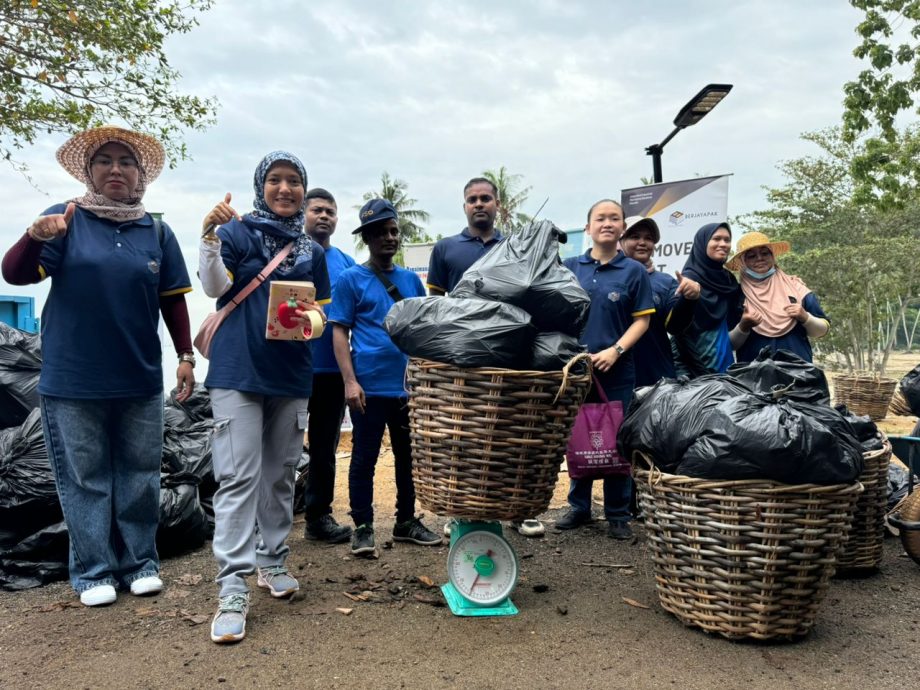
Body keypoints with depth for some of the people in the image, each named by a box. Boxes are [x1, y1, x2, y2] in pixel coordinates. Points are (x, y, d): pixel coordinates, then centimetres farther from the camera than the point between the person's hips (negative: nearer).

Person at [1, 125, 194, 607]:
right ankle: (93, 571, 20)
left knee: (139, 476, 11)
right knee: (84, 479, 7)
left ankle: (140, 562, 25)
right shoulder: (66, 220, -1)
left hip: (140, 381, 3)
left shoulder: (157, 233, 7)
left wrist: (186, 356, 5)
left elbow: (173, 301, 10)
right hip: (73, 382, -2)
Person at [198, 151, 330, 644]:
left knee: (280, 475, 13)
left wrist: (309, 319, -9)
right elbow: (215, 287, -14)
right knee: (238, 478, -7)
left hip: (291, 376, 5)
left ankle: (272, 562, 27)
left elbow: (320, 310, 14)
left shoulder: (312, 250, 13)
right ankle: (233, 589, -4)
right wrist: (210, 237, -29)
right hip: (238, 372, -4)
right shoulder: (237, 232, 0)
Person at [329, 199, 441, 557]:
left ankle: (407, 521, 27)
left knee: (409, 456, 13)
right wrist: (350, 381, -14)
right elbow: (339, 332, -5)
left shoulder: (411, 280, 13)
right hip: (370, 387, -5)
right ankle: (363, 528, 15)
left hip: (409, 386, 5)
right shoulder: (351, 279, 0)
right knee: (364, 458, 3)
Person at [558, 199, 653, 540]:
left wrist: (615, 351, -14)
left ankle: (618, 515, 15)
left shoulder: (634, 271, 2)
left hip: (616, 370, -2)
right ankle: (578, 507, 24)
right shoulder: (570, 267, 7)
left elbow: (641, 320, -1)